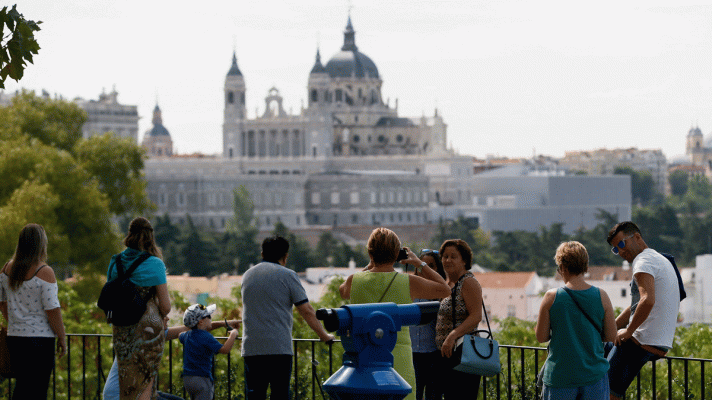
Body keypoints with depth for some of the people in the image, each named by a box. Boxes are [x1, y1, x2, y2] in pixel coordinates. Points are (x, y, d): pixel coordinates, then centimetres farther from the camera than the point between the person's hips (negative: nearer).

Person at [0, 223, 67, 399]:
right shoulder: (44, 272, -15)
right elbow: (52, 309, -15)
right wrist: (62, 337, -5)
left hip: (14, 337, 6)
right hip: (40, 338, -6)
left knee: (21, 384, 16)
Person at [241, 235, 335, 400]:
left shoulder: (247, 275, 14)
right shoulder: (287, 276, -2)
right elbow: (307, 311, -2)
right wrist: (324, 335, 9)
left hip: (251, 348, 4)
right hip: (279, 348, -4)